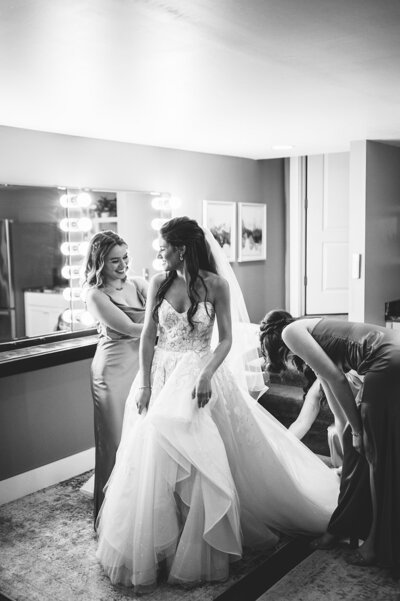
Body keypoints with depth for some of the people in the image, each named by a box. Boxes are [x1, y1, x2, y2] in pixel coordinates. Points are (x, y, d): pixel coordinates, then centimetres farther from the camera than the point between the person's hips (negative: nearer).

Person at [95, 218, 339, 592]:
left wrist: (206, 375, -20)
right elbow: (148, 336, 1)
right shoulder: (158, 283, 0)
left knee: (200, 455, -2)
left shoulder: (216, 284, -8)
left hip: (199, 374, -3)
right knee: (152, 453, 1)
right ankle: (148, 550, 20)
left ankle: (197, 550, 19)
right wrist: (144, 384, -5)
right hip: (161, 373, 3)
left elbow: (226, 338, -5)